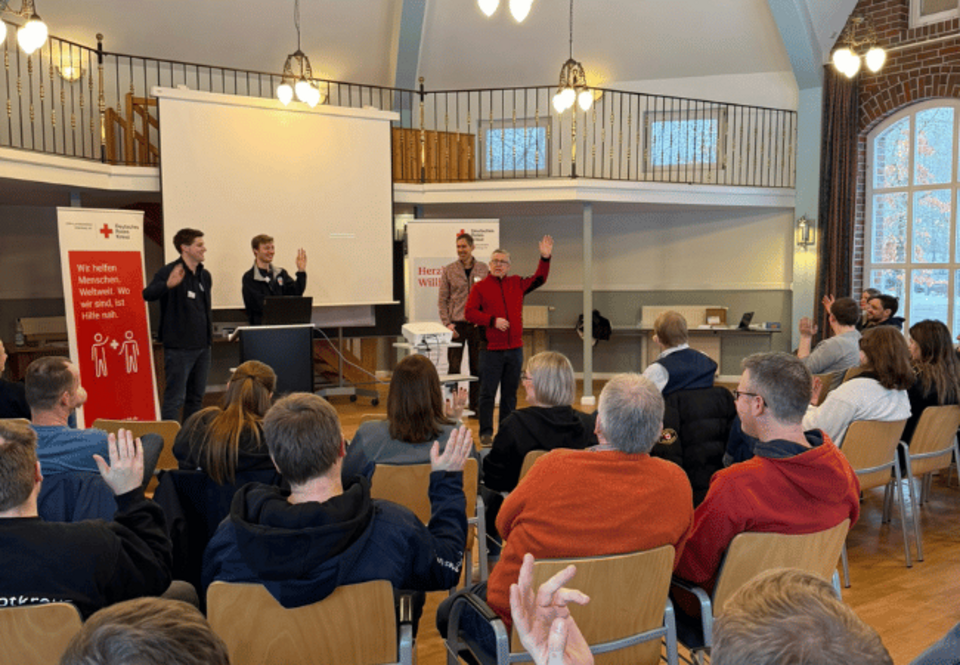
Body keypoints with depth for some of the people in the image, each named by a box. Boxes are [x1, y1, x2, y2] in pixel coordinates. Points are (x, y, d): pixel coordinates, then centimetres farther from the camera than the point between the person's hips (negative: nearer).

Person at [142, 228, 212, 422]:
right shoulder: (169, 272, -11)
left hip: (202, 345, 8)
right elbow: (148, 294, -28)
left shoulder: (205, 275, 12)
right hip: (179, 346, -8)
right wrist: (168, 284, -47)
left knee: (196, 397, 15)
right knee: (175, 397, -5)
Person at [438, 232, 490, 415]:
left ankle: (475, 405, 17)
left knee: (477, 367, 7)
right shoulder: (448, 270, 2)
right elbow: (442, 300, 2)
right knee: (454, 368, 0)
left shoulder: (483, 269, 5)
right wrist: (447, 323, -8)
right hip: (456, 324, -1)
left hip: (478, 324, 1)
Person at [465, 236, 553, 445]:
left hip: (515, 349, 4)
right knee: (487, 393, -2)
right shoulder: (480, 287, 1)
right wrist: (493, 320, -16)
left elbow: (538, 280, 17)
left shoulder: (516, 284, 13)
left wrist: (545, 258, 4)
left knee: (510, 394, 11)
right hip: (491, 349, -4)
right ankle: (486, 433, 6)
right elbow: (469, 312, -7)